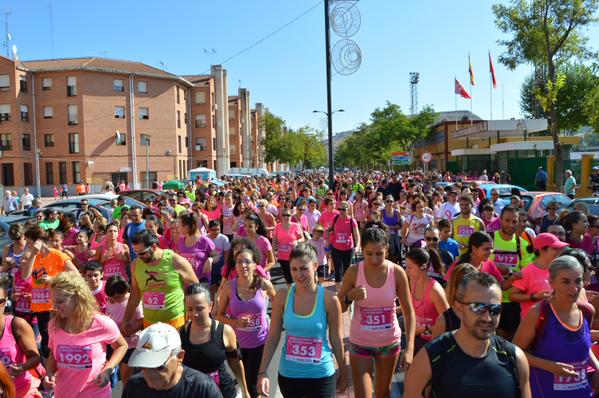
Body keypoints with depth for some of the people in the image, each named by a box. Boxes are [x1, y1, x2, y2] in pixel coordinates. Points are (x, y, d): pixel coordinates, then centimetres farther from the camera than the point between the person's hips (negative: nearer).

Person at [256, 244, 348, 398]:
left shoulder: (329, 299, -14)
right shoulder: (282, 296, -10)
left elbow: (337, 340, -4)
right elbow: (273, 338, -2)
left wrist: (343, 374, 5)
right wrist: (262, 372, -6)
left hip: (321, 376, -2)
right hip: (288, 375, 2)